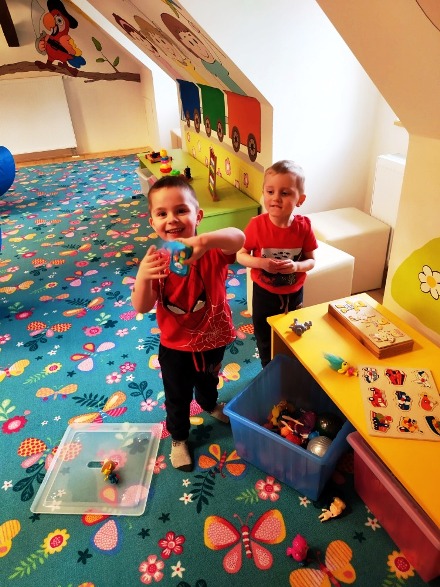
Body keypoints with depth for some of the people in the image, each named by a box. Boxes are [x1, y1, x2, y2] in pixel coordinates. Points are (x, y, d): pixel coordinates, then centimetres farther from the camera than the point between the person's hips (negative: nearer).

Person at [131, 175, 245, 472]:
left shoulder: (212, 251, -23)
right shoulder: (157, 261, -19)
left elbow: (238, 238, -45)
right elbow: (141, 308, -24)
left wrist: (204, 240, -65)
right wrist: (143, 277, -43)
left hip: (214, 337, 1)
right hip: (176, 345, -1)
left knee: (209, 379, 32)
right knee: (177, 397, 19)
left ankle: (210, 405, 67)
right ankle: (179, 438, 48)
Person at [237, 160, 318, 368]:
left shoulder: (304, 226, -17)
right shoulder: (257, 225, -21)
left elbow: (311, 261, -7)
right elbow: (240, 255, -11)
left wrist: (296, 266, -29)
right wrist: (261, 263, -30)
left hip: (293, 294, 2)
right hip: (264, 293, -1)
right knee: (265, 341, 19)